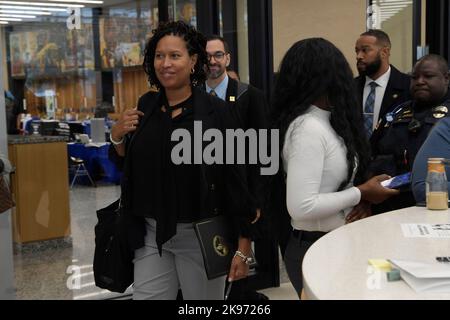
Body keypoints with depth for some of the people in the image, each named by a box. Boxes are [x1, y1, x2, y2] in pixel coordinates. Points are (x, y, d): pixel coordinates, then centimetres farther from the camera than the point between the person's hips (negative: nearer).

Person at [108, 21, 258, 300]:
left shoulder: (215, 111, -12)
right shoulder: (147, 105, 3)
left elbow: (234, 178, -12)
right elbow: (127, 166, 14)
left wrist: (243, 248, -13)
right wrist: (117, 137, -7)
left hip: (200, 235, -4)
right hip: (151, 233, 4)